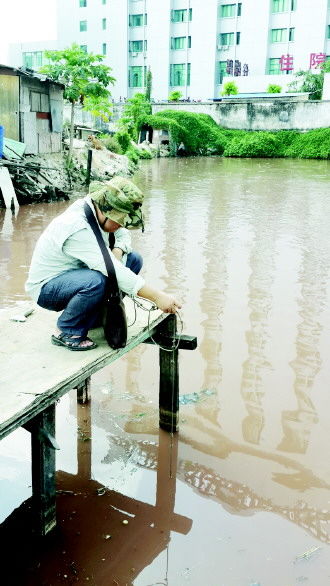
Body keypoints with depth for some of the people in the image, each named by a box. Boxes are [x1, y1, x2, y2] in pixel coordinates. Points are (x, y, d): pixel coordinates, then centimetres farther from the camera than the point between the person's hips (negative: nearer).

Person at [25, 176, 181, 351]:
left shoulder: (100, 213, -7)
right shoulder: (77, 228, -33)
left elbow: (123, 235, 10)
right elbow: (114, 271, -37)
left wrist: (117, 252, -15)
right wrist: (157, 297, -36)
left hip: (75, 273, 9)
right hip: (46, 288, -9)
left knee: (133, 259, -2)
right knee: (96, 281, -39)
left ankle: (98, 316, 5)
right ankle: (66, 333, -14)